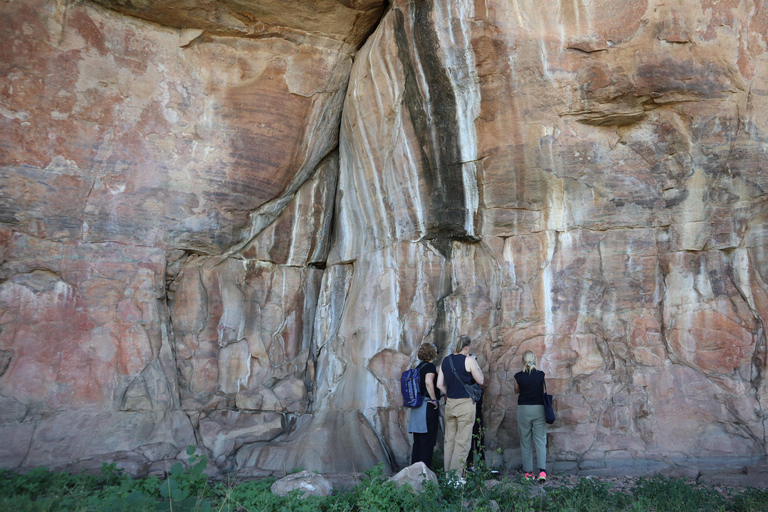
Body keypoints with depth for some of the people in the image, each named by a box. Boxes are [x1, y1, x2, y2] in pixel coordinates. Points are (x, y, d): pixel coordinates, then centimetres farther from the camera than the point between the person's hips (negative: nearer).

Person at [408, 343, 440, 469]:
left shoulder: (418, 367, 14)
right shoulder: (430, 366, -10)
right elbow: (428, 382, -27)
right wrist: (434, 399, -18)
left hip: (417, 407, 8)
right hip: (427, 407, -8)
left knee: (418, 441, 13)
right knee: (428, 441, -3)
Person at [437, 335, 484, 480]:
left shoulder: (445, 361, 7)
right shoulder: (469, 361, -9)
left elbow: (439, 385, 7)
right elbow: (481, 381, -1)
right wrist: (477, 366, 12)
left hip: (450, 403, 6)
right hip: (465, 404, -6)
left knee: (449, 440, 13)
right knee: (462, 442, 0)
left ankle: (447, 473, 18)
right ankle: (456, 475, 0)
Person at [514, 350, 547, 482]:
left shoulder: (518, 376, -7)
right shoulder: (541, 375, -4)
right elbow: (543, 390, 11)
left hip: (523, 409, -1)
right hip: (539, 408, 1)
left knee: (525, 441, 9)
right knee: (540, 441, 4)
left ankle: (528, 472, 10)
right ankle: (542, 470, -10)